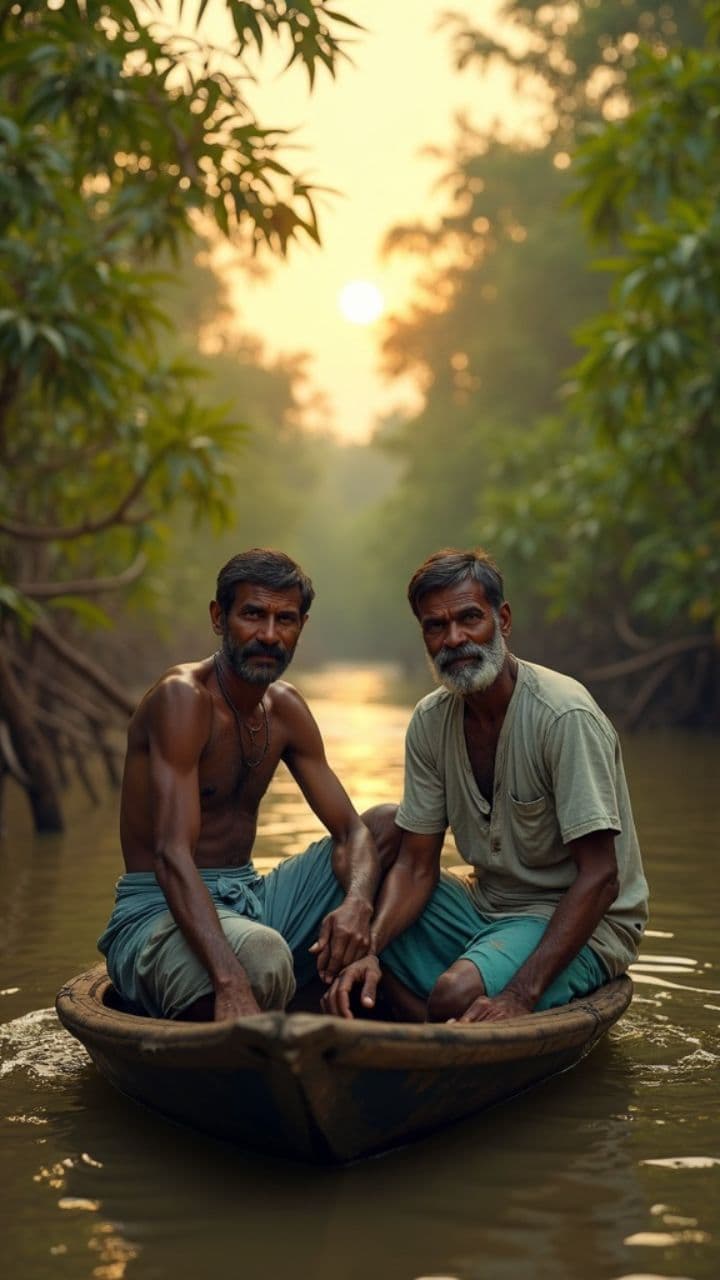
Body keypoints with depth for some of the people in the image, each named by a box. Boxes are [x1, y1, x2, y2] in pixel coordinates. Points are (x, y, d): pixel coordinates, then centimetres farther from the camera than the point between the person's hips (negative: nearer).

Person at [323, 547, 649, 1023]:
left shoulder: (565, 716, -23)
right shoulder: (431, 720, -1)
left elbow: (599, 878, -25)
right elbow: (416, 867, 1)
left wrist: (520, 996, -33)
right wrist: (368, 951, -20)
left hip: (582, 922, -7)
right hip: (489, 906, 8)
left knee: (457, 992, -33)